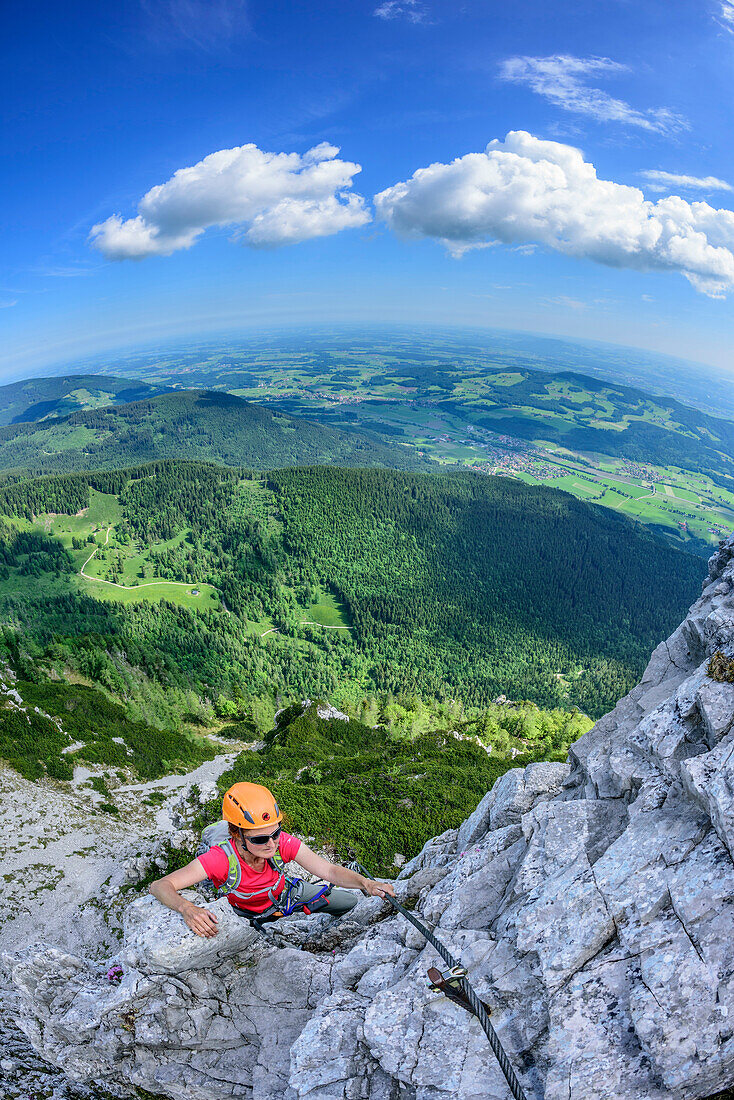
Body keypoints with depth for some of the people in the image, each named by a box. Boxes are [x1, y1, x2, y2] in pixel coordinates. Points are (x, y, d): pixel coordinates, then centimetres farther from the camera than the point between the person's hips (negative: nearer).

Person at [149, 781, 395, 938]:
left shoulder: (283, 843, -35)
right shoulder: (222, 859, -41)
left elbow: (330, 870, -35)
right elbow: (159, 886, -41)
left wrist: (365, 883, -53)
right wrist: (187, 908, -61)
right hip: (247, 912, -1)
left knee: (349, 902, -1)